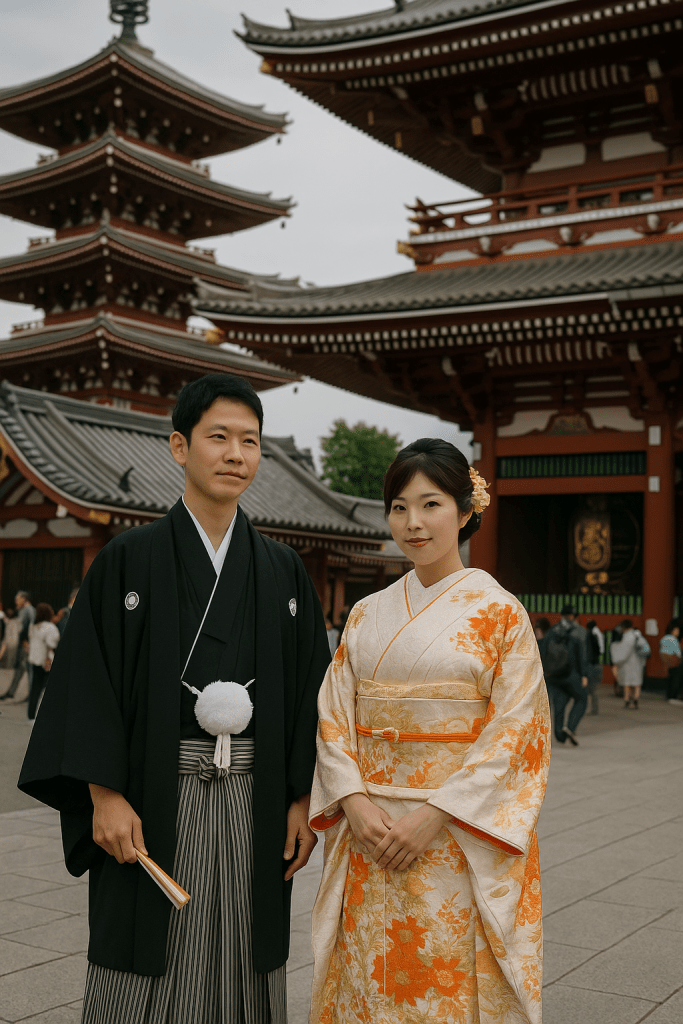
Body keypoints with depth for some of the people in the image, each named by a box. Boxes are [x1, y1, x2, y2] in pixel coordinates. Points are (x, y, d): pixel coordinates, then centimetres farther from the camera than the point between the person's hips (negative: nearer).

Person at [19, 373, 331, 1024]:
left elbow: (310, 688, 8)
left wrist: (302, 800, 2)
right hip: (154, 803, -2)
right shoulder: (129, 560, -1)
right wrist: (105, 795, -12)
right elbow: (89, 679, -5)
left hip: (255, 802, 3)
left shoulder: (283, 571, 8)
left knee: (242, 970, 10)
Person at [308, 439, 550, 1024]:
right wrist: (354, 801, -9)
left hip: (460, 838, -4)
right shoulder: (368, 614, 8)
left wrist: (434, 813, -17)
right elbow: (334, 716, 7)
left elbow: (515, 732, -10)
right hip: (370, 837, 4)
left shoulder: (500, 613, -4)